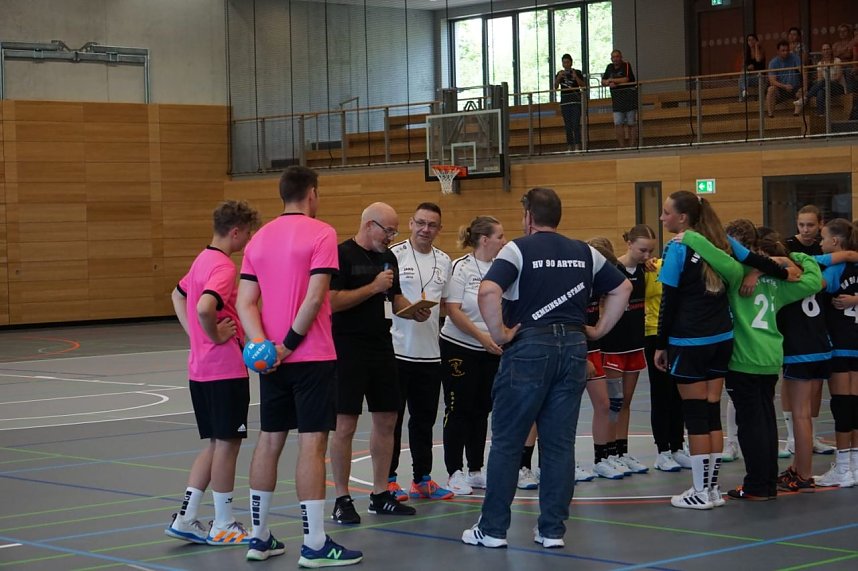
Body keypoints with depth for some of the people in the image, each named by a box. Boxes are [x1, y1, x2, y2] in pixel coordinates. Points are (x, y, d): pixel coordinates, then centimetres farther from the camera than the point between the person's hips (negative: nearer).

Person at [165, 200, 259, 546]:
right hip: (225, 370, -9)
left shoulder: (203, 260, 11)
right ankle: (223, 526, 10)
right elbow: (204, 308, -34)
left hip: (200, 369, 9)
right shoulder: (224, 267, -18)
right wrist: (216, 335, -17)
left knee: (215, 445, 15)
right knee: (227, 444, 1)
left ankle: (185, 519, 13)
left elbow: (178, 296, 27)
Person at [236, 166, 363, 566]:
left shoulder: (260, 238, 10)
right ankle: (314, 545, -3)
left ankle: (259, 538, 17)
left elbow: (245, 302, 2)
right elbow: (314, 298, -17)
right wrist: (289, 343, -10)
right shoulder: (320, 233, -8)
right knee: (312, 443, -4)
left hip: (271, 358, 6)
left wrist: (264, 345, -8)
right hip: (312, 357, -6)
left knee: (269, 441, 11)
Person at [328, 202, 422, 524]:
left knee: (386, 421, 10)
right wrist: (374, 287, -17)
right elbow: (332, 302, -19)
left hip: (382, 349, 8)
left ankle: (380, 495, 20)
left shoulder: (388, 257, 14)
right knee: (345, 426, -3)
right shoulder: (342, 255, -10)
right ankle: (342, 500, 5)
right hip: (349, 350, -8)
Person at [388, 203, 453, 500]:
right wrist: (408, 309, -17)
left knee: (424, 419, 11)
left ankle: (422, 479, 21)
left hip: (430, 353, 5)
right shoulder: (393, 255, -5)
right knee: (392, 417, 2)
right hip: (396, 350, -5)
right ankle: (388, 479, 10)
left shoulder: (444, 261, 12)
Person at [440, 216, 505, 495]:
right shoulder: (461, 268, -11)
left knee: (481, 410, 10)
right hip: (460, 348, -5)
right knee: (459, 410, -1)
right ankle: (454, 473, 5)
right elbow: (453, 310, -15)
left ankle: (476, 470, 18)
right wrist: (482, 337, -19)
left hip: (492, 350, 5)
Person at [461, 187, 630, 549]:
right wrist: (600, 329, 17)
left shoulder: (518, 249, -5)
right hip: (573, 346, 5)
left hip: (529, 346, -4)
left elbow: (488, 292, -21)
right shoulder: (584, 253, 11)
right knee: (560, 443, 8)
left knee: (506, 442, 4)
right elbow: (622, 288, 18)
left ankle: (492, 529, 7)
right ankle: (553, 530, 10)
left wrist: (499, 334, -11)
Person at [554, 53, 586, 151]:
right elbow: (555, 87, 1)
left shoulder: (577, 73, 3)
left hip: (576, 101, -3)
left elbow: (583, 86, -3)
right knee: (568, 126, 3)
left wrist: (576, 77, -15)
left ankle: (577, 146, -13)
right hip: (565, 102, 3)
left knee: (576, 125, -10)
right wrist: (558, 78, -15)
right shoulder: (560, 74, 11)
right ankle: (569, 147, 4)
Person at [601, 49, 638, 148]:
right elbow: (603, 82, 13)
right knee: (618, 124, -4)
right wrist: (609, 84, -10)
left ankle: (632, 146, 2)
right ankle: (622, 146, -1)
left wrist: (612, 80, -8)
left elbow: (626, 79, -19)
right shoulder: (610, 67, 11)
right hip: (617, 100, 5)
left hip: (629, 98, -5)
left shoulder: (626, 65, -6)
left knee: (631, 123, -2)